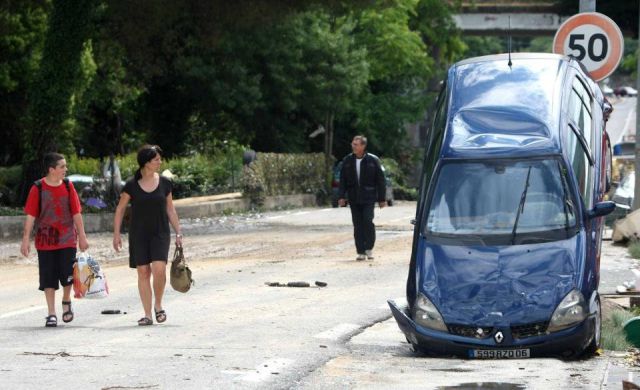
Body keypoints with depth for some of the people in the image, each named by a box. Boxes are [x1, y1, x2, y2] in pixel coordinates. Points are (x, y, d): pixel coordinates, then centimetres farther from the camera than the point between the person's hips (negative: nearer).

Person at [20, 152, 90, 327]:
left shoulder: (68, 186, 2)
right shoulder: (38, 188, -6)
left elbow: (76, 213, 4)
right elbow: (30, 215, -4)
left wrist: (82, 236, 3)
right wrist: (26, 239, -8)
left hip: (67, 240, 1)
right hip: (45, 241, -1)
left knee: (67, 275, -3)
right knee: (48, 279, 1)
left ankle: (66, 301, 25)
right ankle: (51, 314, 9)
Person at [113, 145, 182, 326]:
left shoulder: (164, 183, 3)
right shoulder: (132, 185, -3)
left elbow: (170, 209, 11)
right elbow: (120, 210, 4)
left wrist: (178, 232, 8)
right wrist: (116, 234, 0)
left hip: (160, 233, 0)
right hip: (138, 234, 0)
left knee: (159, 268, -17)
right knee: (143, 272, 0)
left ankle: (158, 304, 6)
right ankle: (147, 315, 5)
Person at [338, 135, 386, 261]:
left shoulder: (373, 160, -2)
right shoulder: (347, 161, 5)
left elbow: (380, 180, 1)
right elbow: (342, 180, 9)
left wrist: (381, 198, -1)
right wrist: (341, 196, -1)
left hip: (368, 198, -3)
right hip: (354, 199, 3)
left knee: (368, 221, -12)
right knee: (357, 225, 3)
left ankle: (369, 248, 4)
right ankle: (361, 252, 8)